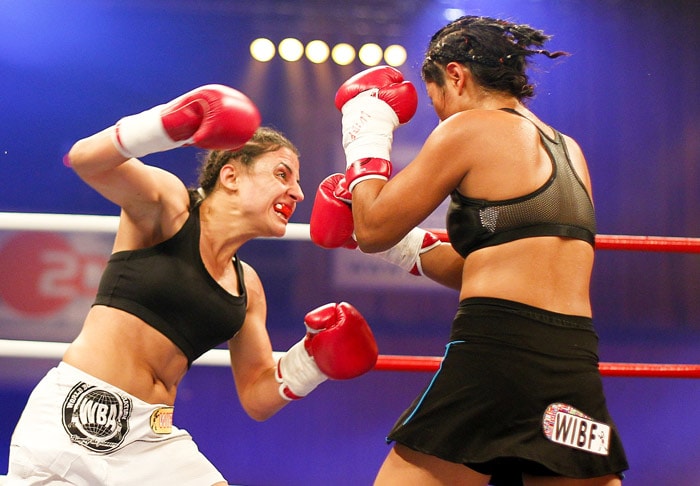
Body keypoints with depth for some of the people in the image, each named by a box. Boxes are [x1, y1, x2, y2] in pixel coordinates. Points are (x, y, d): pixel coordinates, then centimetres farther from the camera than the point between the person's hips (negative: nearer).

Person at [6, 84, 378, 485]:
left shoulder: (247, 288, 13)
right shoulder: (169, 204, -3)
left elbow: (257, 399, 15)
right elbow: (86, 160, -22)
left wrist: (312, 359, -3)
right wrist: (172, 126, -38)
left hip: (153, 436, 6)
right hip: (80, 415, -6)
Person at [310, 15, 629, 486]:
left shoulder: (469, 128, -1)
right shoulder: (569, 151, 19)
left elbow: (373, 230, 4)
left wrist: (367, 142, 20)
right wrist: (405, 244, 30)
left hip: (494, 352, -6)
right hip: (576, 366, 7)